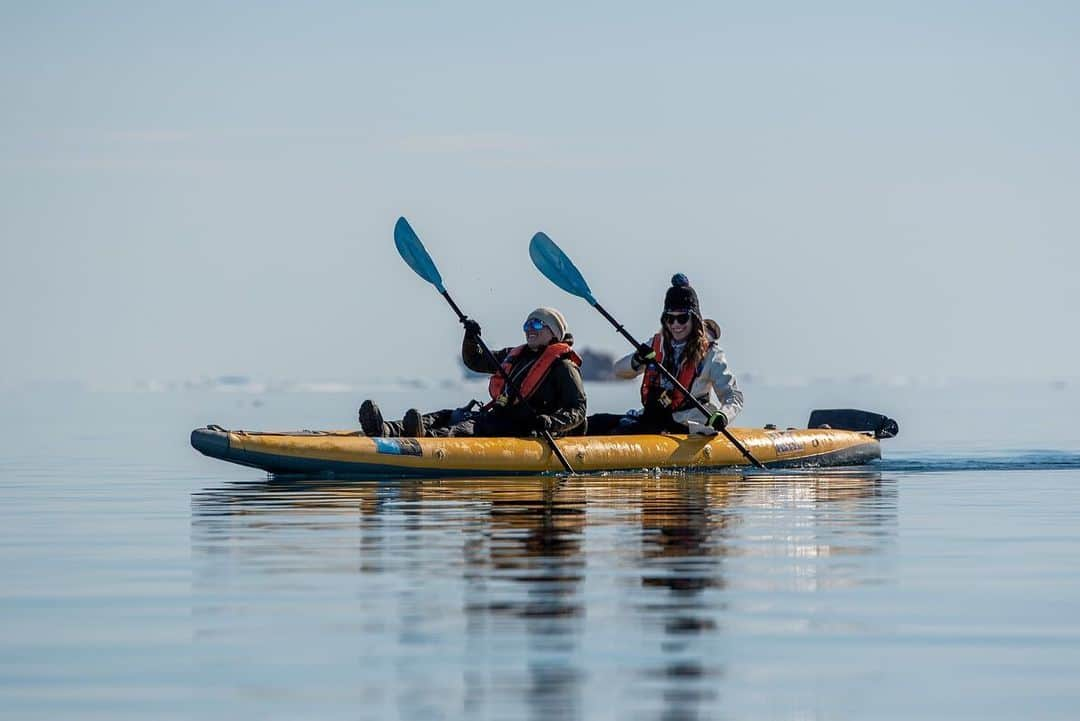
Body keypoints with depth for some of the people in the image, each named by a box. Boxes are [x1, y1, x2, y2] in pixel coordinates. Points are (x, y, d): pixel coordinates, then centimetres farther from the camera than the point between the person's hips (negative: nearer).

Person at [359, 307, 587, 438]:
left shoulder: (564, 367, 1)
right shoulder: (515, 356, 26)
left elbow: (577, 411, -8)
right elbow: (475, 361, 33)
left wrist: (551, 422, -27)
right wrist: (471, 338, 12)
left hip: (526, 431, -8)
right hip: (498, 417, 8)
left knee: (471, 428, -35)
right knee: (447, 416, -13)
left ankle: (428, 437, -66)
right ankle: (386, 431, -37)